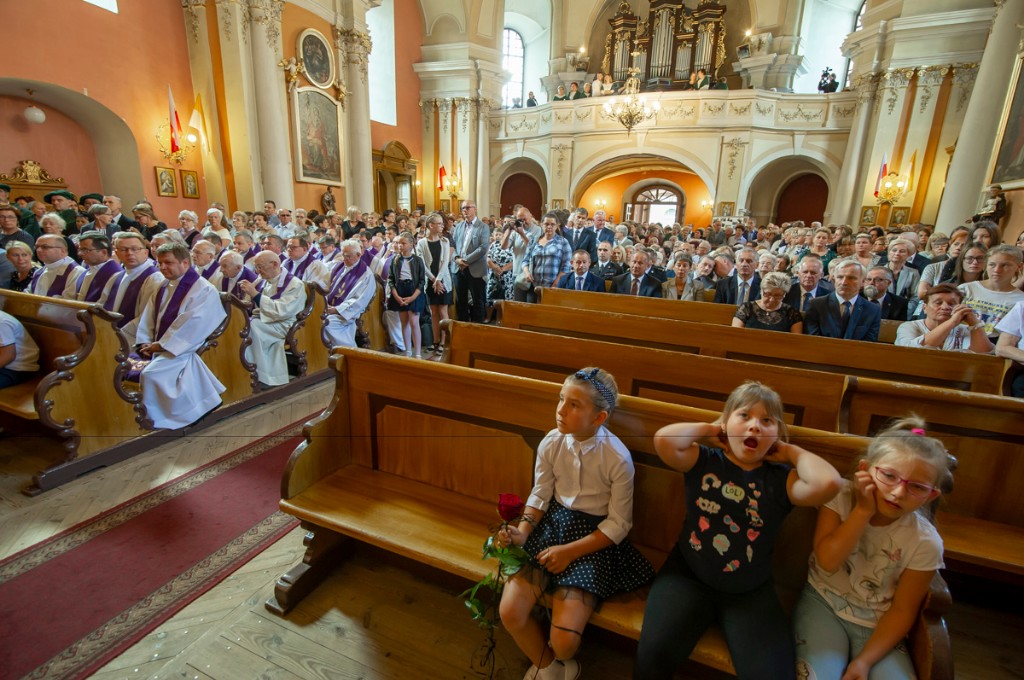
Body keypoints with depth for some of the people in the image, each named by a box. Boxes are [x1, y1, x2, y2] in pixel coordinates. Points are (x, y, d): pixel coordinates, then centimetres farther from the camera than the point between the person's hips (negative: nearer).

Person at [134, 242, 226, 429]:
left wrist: (161, 345, -17)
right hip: (155, 348, 8)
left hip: (182, 351, -8)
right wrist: (145, 343, -2)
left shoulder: (204, 290, -11)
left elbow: (191, 326, -19)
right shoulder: (164, 287, 15)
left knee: (151, 374, -26)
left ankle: (156, 424, -9)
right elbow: (148, 317, 14)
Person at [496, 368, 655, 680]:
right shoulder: (551, 443, -12)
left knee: (564, 639, -12)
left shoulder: (618, 458, -21)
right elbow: (540, 495, 2)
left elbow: (619, 524, -11)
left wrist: (570, 551, -15)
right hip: (552, 525, 3)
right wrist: (522, 532, -13)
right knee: (510, 612, -8)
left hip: (594, 538, -3)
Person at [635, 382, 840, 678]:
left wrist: (790, 453, -6)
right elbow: (664, 439, -24)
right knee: (653, 655, -19)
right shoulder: (703, 461, -5)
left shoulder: (781, 481, -2)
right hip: (688, 577, -1)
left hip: (750, 593, 2)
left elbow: (828, 483, -23)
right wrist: (708, 430, -9)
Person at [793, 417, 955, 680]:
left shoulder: (925, 542, -9)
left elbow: (902, 610, -4)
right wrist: (863, 510, -24)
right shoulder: (841, 496, -11)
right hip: (823, 603, -2)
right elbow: (827, 560, -21)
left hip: (877, 627, 2)